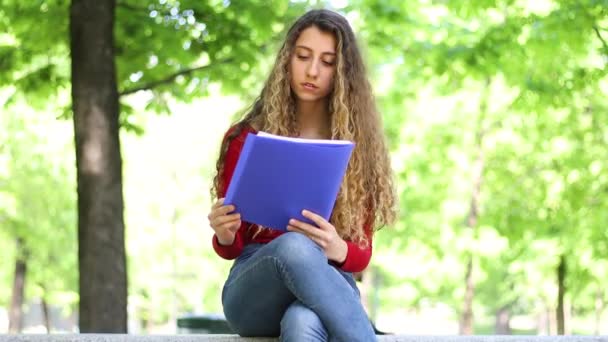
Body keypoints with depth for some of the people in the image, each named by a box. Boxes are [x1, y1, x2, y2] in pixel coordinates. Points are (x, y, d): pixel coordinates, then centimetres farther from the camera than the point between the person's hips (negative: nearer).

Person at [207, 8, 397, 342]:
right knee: (294, 246, -39)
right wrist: (225, 235, -14)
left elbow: (361, 253, 6)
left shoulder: (357, 145, 8)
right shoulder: (245, 138, 7)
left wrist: (338, 250, -19)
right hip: (253, 290, 0)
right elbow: (231, 247, 11)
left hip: (328, 284, 0)